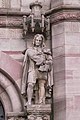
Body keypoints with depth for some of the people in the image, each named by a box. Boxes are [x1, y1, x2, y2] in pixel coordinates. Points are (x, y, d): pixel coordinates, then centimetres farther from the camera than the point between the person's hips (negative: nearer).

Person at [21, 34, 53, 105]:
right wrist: (44, 61, -4)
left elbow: (50, 61, 13)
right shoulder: (29, 50, 16)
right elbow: (34, 57, -2)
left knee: (42, 85, -10)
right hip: (32, 69, -2)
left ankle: (41, 102, -18)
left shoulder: (46, 51, 21)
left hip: (42, 70, 2)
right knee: (30, 84, -19)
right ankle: (29, 102, -24)